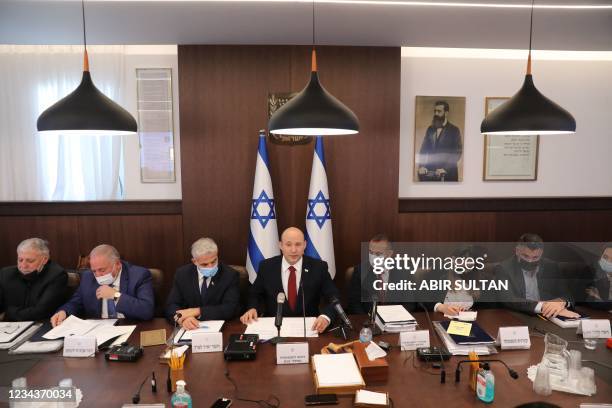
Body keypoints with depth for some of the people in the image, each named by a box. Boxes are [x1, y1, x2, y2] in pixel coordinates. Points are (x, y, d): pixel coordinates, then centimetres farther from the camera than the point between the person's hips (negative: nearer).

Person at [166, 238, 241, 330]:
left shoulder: (231, 275, -8)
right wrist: (181, 318, -25)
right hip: (190, 330, 3)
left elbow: (230, 309, -16)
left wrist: (197, 311, -22)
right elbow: (171, 306, -3)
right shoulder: (182, 274, 0)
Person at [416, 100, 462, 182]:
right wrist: (421, 166, -6)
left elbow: (457, 152, -6)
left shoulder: (454, 130, 0)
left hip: (447, 174, -3)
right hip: (429, 173, 4)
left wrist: (445, 169, -18)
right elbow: (423, 149, 10)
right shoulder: (430, 129, 13)